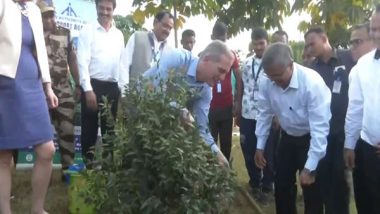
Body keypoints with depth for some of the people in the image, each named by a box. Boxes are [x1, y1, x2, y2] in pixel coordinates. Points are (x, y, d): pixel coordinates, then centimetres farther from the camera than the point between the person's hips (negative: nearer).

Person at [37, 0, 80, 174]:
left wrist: (78, 85, 8)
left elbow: (72, 60, 11)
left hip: (64, 92, 2)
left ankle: (68, 169, 12)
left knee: (67, 131, 2)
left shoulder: (65, 33, 7)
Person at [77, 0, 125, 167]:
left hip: (112, 87, 5)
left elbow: (122, 63, 13)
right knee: (90, 127, 1)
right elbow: (83, 62, -9)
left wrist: (123, 88, 7)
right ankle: (89, 165, 9)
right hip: (93, 85, -4)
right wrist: (88, 89, -17)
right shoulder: (88, 31, -2)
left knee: (110, 127, 10)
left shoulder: (119, 34, 12)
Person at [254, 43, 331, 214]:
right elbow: (265, 114, 0)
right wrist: (260, 146, 4)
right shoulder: (266, 83, -16)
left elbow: (319, 127, -29)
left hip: (312, 139, -5)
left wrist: (310, 168, -29)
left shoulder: (312, 82, -31)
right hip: (288, 137, 5)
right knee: (281, 185, 14)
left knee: (312, 191, 1)